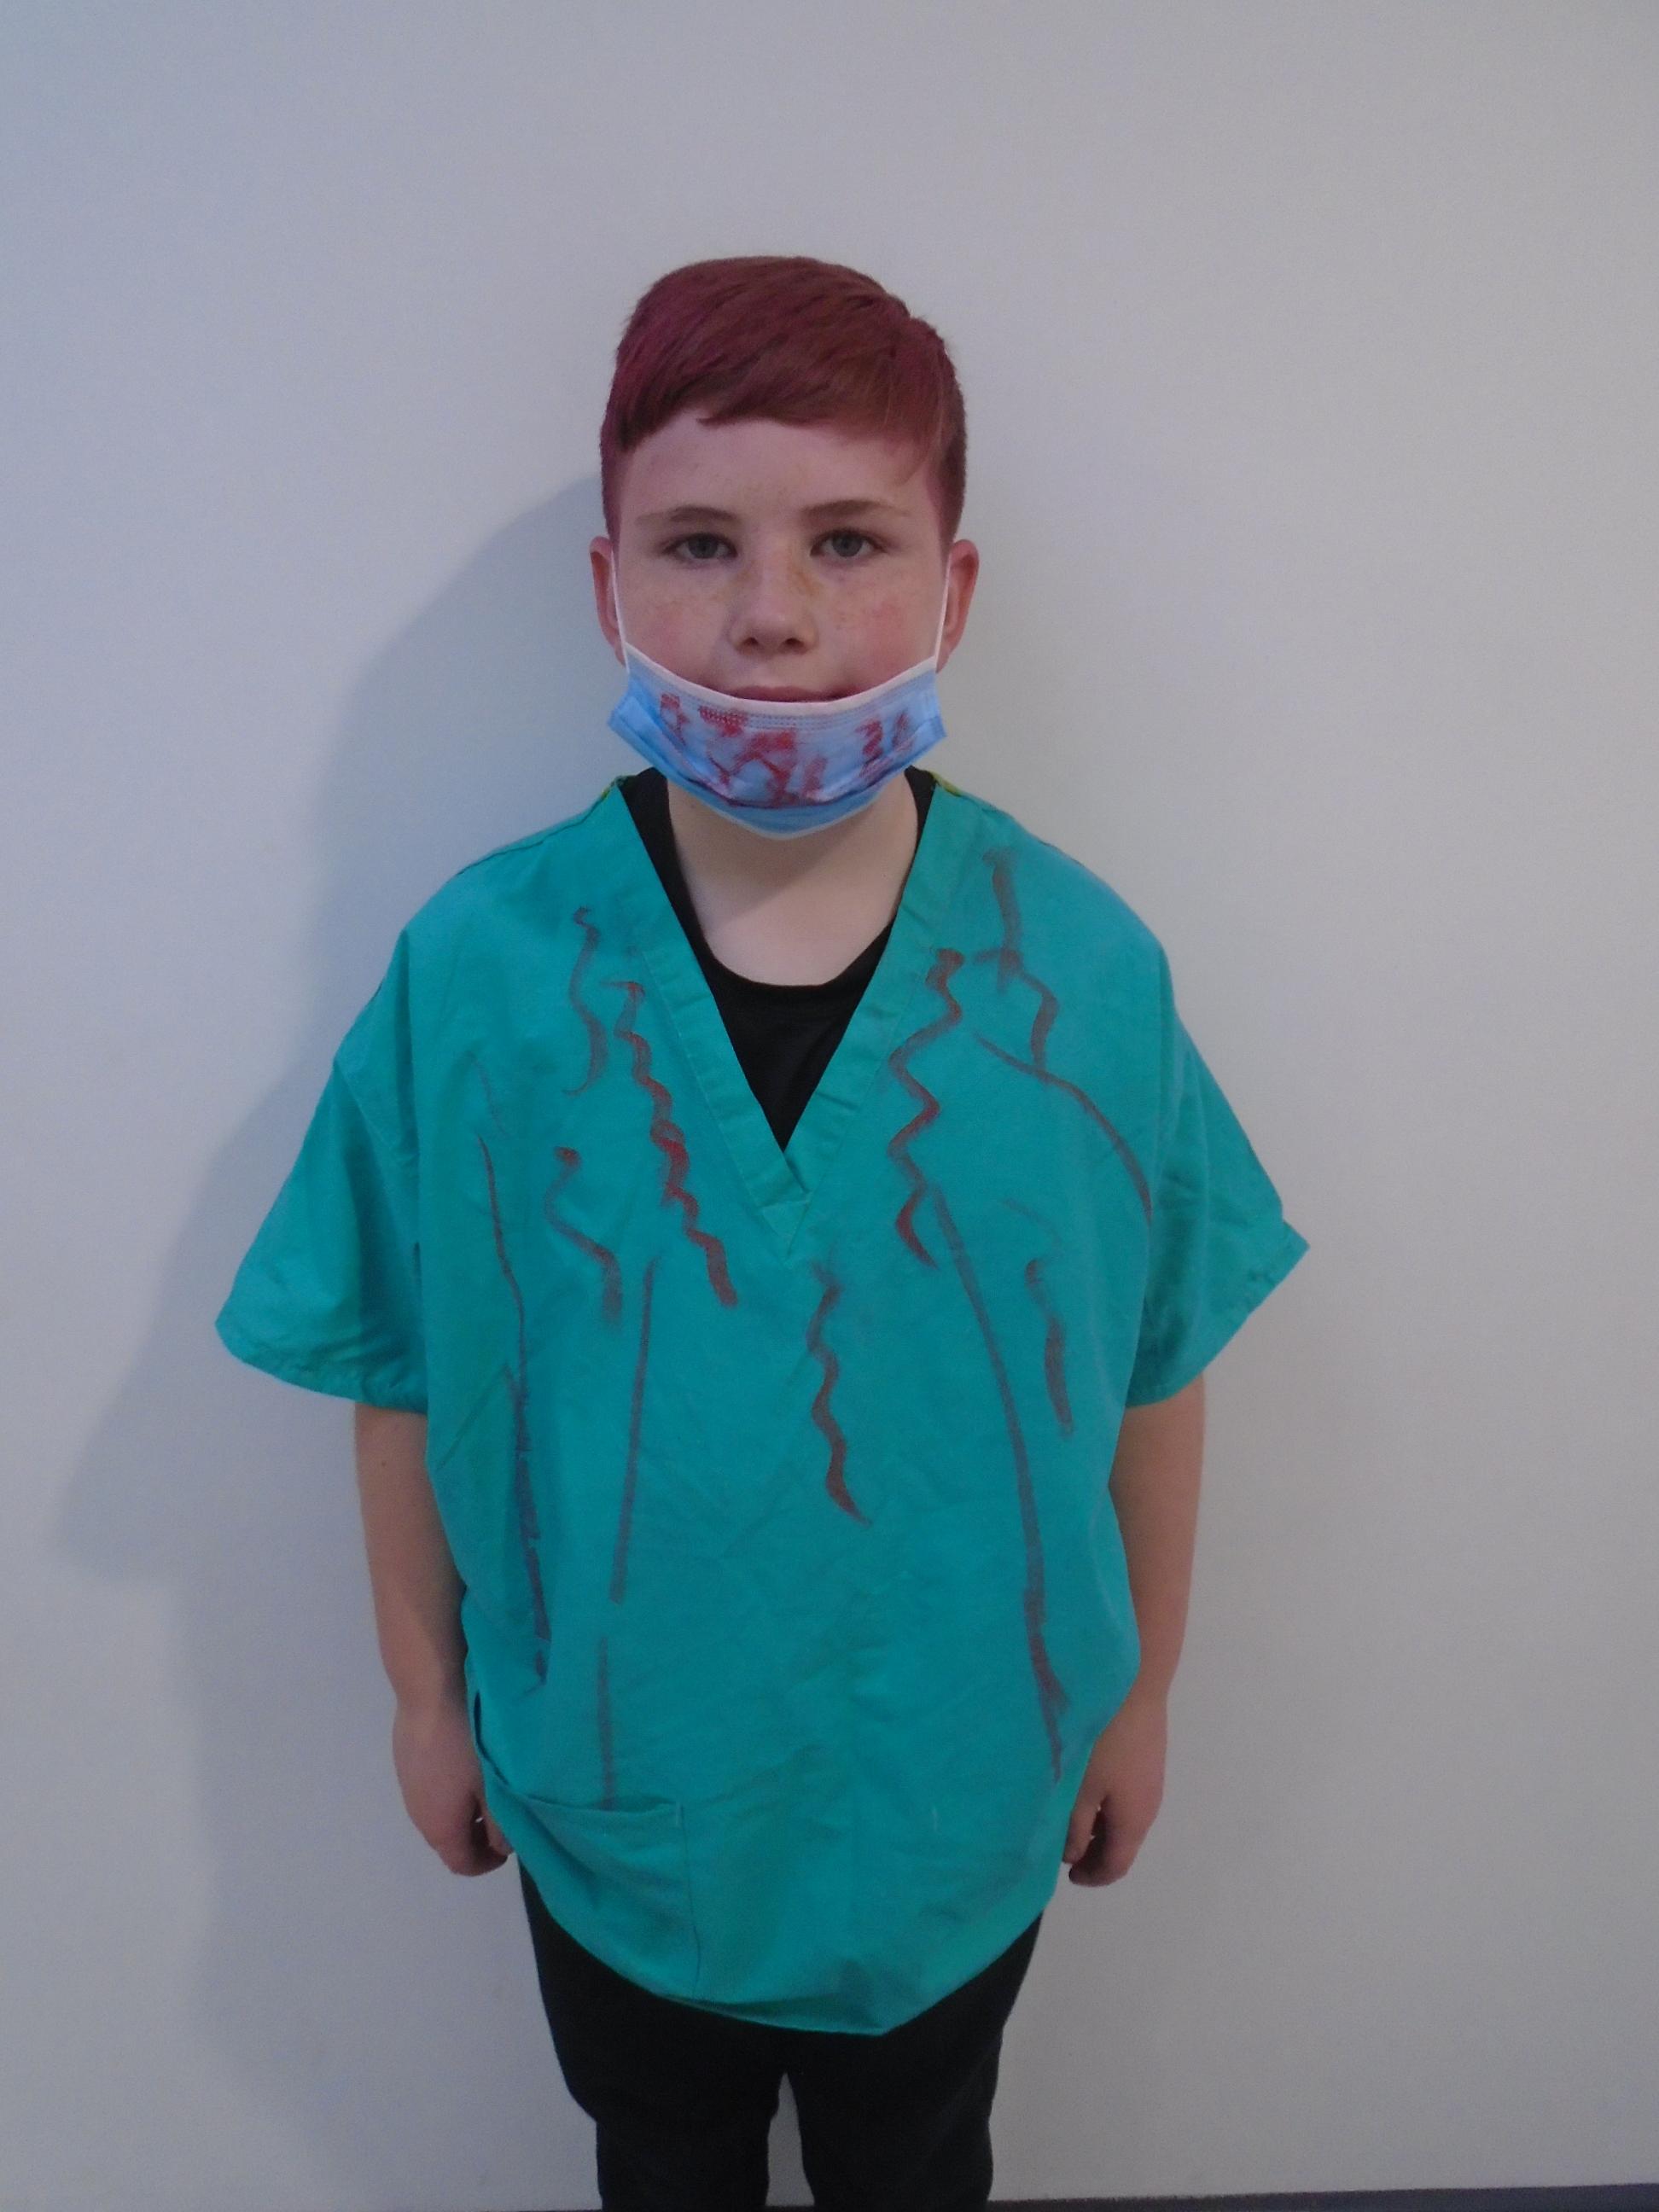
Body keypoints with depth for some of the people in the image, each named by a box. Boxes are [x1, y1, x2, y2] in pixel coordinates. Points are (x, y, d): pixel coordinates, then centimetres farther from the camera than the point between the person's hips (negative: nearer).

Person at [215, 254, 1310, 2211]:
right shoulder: (480, 969, -20)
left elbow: (1154, 1371, -6)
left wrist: (1140, 1689, 4)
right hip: (613, 1796, 0)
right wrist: (427, 1693, 2)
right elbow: (407, 1381, -8)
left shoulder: (1086, 966, -18)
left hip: (965, 1791, 1)